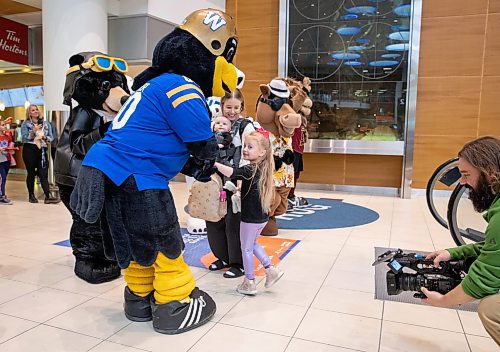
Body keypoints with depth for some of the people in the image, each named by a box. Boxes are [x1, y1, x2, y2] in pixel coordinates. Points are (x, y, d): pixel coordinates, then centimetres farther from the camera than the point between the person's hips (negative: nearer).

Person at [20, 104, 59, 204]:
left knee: (44, 174, -5)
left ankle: (48, 197, -12)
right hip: (29, 150, -2)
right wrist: (33, 131, -20)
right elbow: (25, 137, -7)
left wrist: (45, 137, -10)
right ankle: (31, 196, 14)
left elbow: (51, 137, 11)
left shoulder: (45, 124, 13)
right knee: (31, 173, 3)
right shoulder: (25, 124, 4)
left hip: (42, 150, 2)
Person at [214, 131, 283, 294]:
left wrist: (214, 163, -47)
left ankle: (249, 283, 21)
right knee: (252, 244, 27)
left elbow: (232, 172, -41)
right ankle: (271, 269, 24)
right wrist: (241, 190, 14)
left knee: (246, 249, 9)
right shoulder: (263, 169, 4)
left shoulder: (250, 170, -22)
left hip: (250, 218, -8)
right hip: (262, 217, 8)